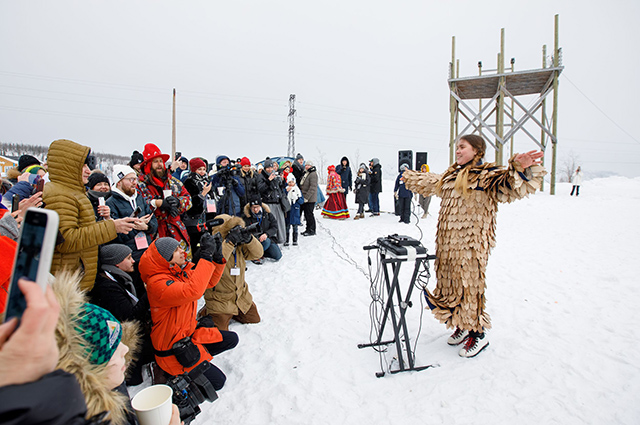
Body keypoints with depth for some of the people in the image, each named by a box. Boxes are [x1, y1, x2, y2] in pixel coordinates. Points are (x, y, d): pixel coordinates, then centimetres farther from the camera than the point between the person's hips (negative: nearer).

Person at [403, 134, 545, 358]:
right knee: (450, 284, 14)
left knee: (469, 287, -2)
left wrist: (521, 169, -46)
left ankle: (477, 334, 17)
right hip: (447, 242, 8)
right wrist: (409, 178, 48)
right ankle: (462, 326, 32)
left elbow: (512, 186, -25)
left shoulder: (488, 175, -7)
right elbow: (428, 183, 35)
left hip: (471, 243, -8)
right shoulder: (451, 175, 16)